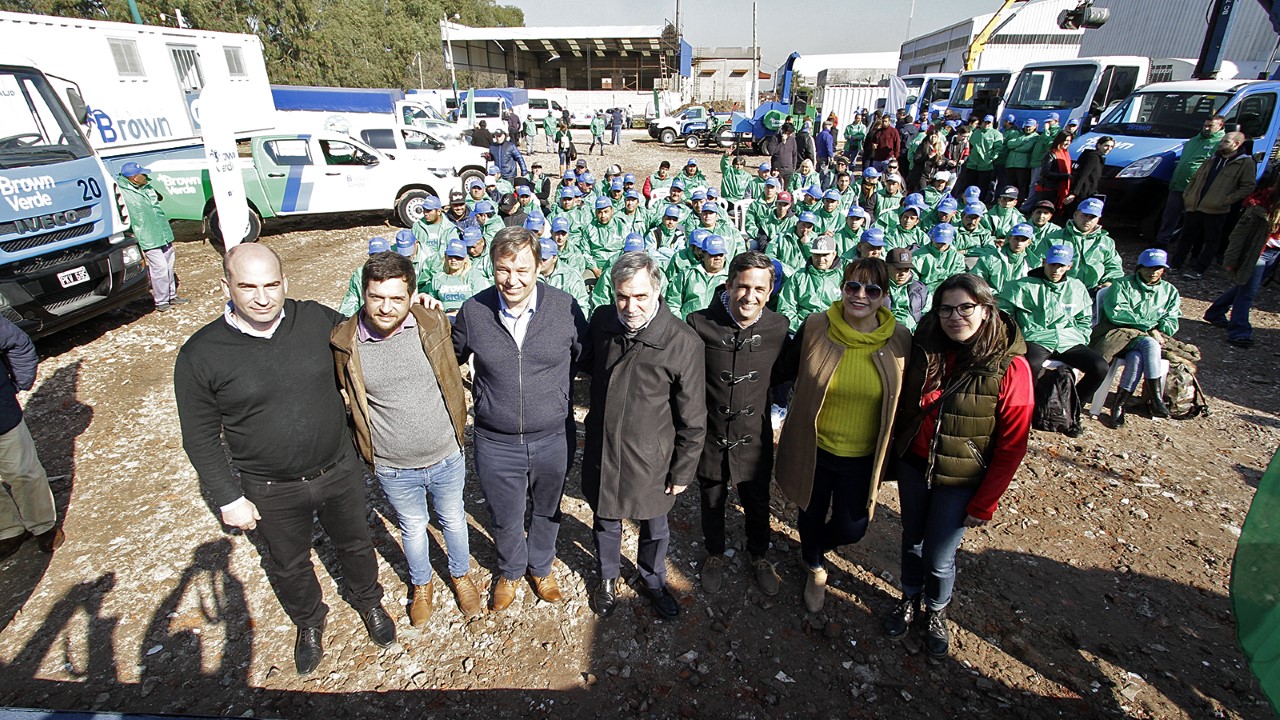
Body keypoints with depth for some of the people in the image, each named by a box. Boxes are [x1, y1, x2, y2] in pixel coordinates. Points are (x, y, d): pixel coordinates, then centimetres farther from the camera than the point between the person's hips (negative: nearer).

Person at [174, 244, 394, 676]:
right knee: (289, 565, 23)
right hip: (272, 493, -1)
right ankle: (309, 622, 53)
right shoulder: (200, 355, -15)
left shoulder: (317, 319, -12)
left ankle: (368, 602, 53)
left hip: (340, 471, 1)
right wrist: (229, 498, -6)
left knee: (355, 543, 24)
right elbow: (200, 438, -6)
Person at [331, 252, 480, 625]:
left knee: (453, 520, 22)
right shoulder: (344, 342, -16)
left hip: (446, 457, 1)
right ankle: (421, 585, 51)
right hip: (393, 468, 0)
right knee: (412, 528, 23)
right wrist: (362, 445, 6)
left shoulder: (432, 325, -15)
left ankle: (461, 575, 50)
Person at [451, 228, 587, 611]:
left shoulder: (565, 307, -14)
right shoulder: (473, 310, -11)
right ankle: (509, 571, 53)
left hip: (553, 439, 0)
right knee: (505, 519, 21)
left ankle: (541, 567, 54)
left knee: (547, 512, 24)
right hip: (495, 443, 0)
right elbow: (451, 358, 9)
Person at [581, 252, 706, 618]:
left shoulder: (683, 342, -23)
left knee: (654, 526, 22)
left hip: (651, 458, -2)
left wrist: (683, 470, -7)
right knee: (606, 520, 24)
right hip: (602, 450, 3)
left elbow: (693, 419, -13)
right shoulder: (601, 319, -10)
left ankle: (652, 580, 51)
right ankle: (608, 578, 52)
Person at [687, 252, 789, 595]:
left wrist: (774, 402, 4)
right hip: (710, 435, -1)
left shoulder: (778, 327, -11)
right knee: (712, 502, 22)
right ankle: (715, 554, 50)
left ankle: (759, 555, 51)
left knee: (757, 504, 22)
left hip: (754, 437, 1)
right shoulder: (700, 323, -19)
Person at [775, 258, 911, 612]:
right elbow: (785, 371, 2)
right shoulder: (815, 327, -13)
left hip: (863, 457, 1)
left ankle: (813, 550, 47)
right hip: (813, 448, 0)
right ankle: (814, 568, 52)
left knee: (851, 528, 10)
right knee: (812, 515, 18)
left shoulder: (900, 340, -9)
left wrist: (890, 455, 8)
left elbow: (902, 400, 3)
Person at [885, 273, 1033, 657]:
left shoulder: (1010, 367, -18)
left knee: (939, 558, 8)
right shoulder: (925, 349, -9)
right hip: (912, 466, 3)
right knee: (912, 541, 19)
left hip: (959, 481, -3)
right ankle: (910, 598, 47)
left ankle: (936, 610, 40)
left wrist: (984, 505, -9)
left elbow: (1011, 446, -12)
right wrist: (894, 456, 7)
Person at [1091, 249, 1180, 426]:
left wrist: (1159, 332, -10)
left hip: (1152, 338, 3)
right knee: (1150, 345, -35)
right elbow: (1116, 313, -10)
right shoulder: (1122, 285, 6)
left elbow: (1171, 322, 12)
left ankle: (1119, 403, -29)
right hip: (1120, 334, -3)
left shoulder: (1170, 291, 22)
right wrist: (1148, 326, -13)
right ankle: (1155, 398, -31)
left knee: (1137, 357, -34)